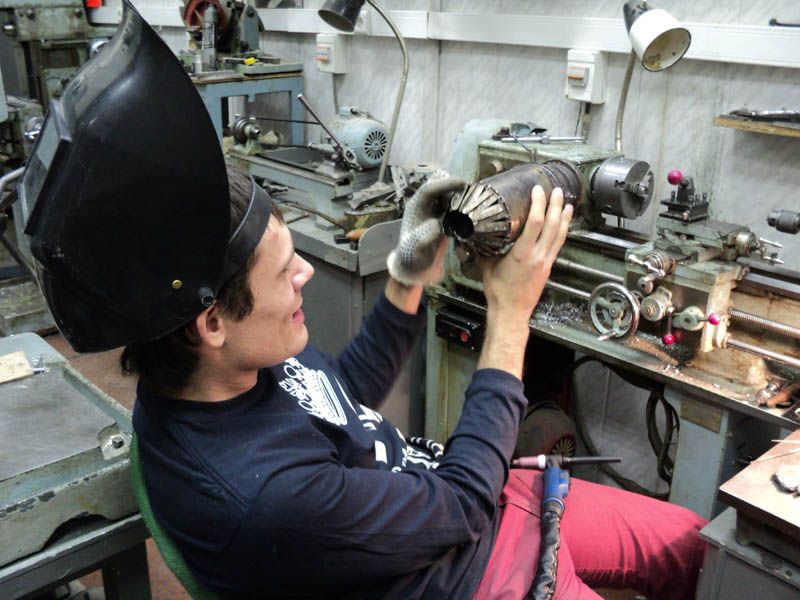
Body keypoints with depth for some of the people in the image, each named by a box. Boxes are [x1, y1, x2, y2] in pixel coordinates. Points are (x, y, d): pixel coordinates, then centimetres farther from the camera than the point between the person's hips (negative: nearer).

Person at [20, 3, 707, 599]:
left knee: (687, 541, 18)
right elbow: (461, 503, -26)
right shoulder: (261, 494, -40)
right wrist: (511, 315, -22)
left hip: (459, 505, 7)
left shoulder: (237, 361, -14)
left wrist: (410, 277, -9)